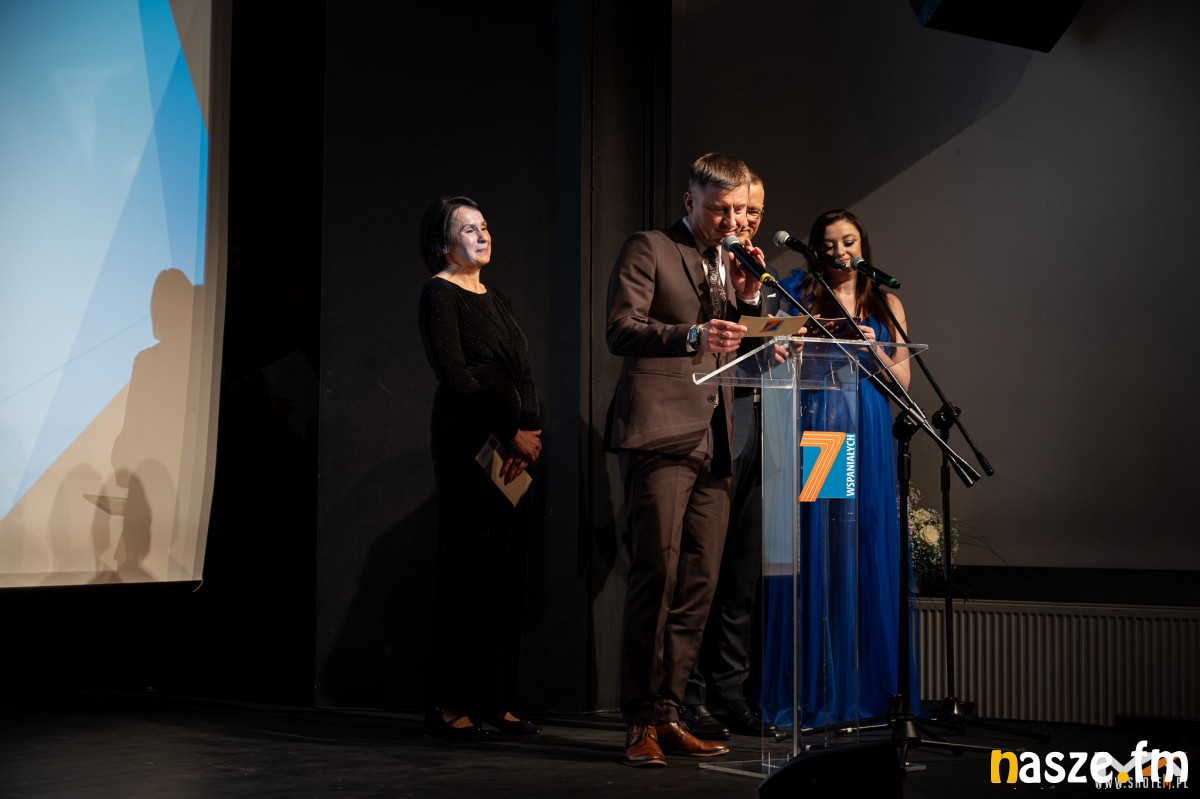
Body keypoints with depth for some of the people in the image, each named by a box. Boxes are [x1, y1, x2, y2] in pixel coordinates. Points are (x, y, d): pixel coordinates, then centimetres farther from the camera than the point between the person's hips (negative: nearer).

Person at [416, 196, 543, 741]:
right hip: (468, 446, -7)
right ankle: (450, 705, -2)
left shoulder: (497, 300, 21)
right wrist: (512, 434, -11)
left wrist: (533, 434, -3)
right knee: (467, 569, -7)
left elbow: (524, 377, 15)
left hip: (514, 447, 7)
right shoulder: (439, 294, -1)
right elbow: (455, 376, -11)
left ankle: (496, 701, 10)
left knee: (508, 572, 5)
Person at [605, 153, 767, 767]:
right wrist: (693, 334, -25)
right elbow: (620, 331, -11)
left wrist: (747, 299, 4)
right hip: (659, 435, -7)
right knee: (657, 575, -10)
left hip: (712, 442, 7)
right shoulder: (647, 250, 1)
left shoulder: (732, 263, 23)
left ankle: (667, 715, 11)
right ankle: (640, 723, -3)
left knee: (698, 584, 4)